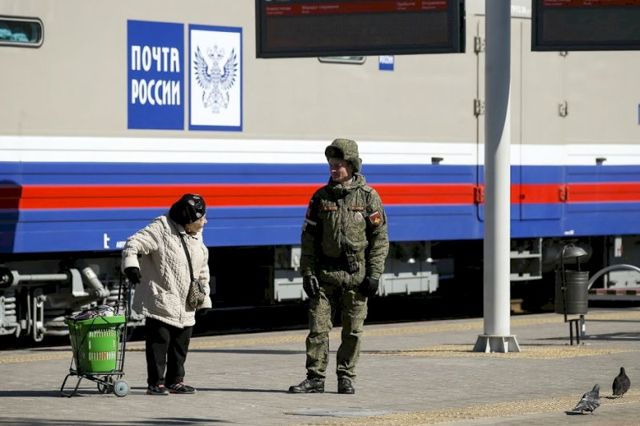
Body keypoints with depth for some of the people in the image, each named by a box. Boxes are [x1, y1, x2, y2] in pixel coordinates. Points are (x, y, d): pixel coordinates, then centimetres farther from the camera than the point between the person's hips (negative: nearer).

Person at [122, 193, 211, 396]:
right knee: (158, 342, -6)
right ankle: (156, 383, 0)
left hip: (185, 307, 7)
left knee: (180, 344, 11)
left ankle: (175, 380, 21)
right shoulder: (161, 229, -11)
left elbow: (202, 272, 21)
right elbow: (134, 244, -18)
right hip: (160, 301, -7)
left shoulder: (196, 237, 12)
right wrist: (131, 265, -35)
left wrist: (204, 299, 18)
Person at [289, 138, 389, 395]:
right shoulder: (321, 197, 5)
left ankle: (346, 377, 14)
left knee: (353, 330, 4)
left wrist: (374, 275, -7)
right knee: (318, 327, -3)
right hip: (325, 273, 1)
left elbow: (380, 238, 0)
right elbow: (309, 237, 7)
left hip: (356, 274, -1)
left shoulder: (368, 197, 0)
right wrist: (307, 272, -1)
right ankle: (315, 378, 1)